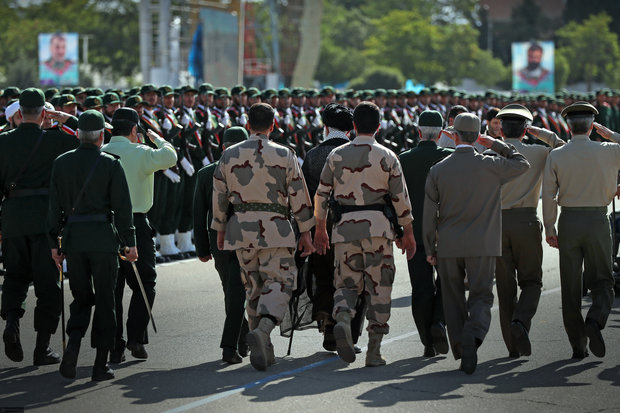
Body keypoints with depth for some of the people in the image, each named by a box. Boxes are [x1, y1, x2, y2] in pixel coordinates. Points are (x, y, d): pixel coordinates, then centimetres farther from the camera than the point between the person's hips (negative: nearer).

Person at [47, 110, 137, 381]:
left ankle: (73, 344, -11)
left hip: (73, 237, 3)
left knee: (81, 297, 14)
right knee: (105, 300, 6)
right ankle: (101, 365, 6)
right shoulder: (111, 165, -6)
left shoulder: (62, 163, 3)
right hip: (103, 237, -3)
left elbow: (55, 205, 5)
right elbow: (122, 206, -6)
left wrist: (54, 242, 11)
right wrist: (130, 242, 1)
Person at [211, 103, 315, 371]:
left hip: (241, 228, 3)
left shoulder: (229, 155, 4)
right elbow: (299, 197, -2)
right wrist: (305, 232, 5)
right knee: (279, 282, -1)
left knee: (253, 287, 12)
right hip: (275, 227, -3)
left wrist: (220, 230, 19)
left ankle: (264, 350, 16)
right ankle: (262, 330, -27)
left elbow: (219, 196, 8)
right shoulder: (284, 155, -3)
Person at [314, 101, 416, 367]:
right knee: (378, 287, 5)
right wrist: (408, 233, 11)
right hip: (378, 226, -1)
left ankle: (342, 319, -20)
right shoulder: (387, 157, 0)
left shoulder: (337, 155, 4)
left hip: (344, 226, 1)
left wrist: (320, 229, 17)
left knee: (347, 283, 12)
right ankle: (374, 351, 4)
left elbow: (321, 194, 7)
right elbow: (401, 198, 2)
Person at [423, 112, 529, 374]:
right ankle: (473, 334, -26)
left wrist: (430, 249, 10)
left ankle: (461, 351, 13)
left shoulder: (438, 170, -1)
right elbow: (522, 164, 12)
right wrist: (497, 145, 15)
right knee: (481, 296, 2)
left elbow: (429, 213, 2)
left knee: (453, 300, 12)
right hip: (482, 246, -1)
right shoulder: (490, 166, -6)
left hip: (448, 246, 2)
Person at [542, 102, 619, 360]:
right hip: (597, 220, -1)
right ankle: (595, 321, -21)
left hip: (568, 221, 1)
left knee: (570, 287, 8)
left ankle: (578, 345, 9)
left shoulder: (556, 156, -2)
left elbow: (548, 194, -2)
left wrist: (549, 229, 7)